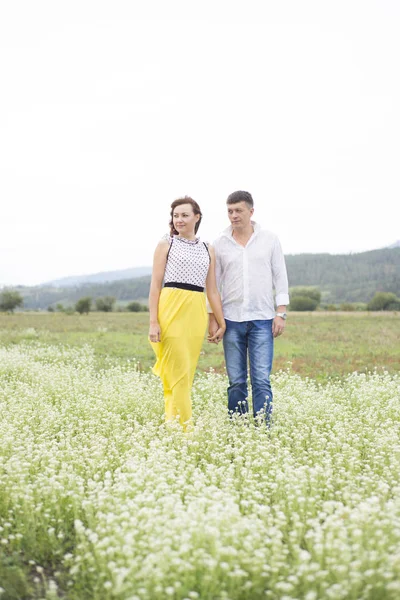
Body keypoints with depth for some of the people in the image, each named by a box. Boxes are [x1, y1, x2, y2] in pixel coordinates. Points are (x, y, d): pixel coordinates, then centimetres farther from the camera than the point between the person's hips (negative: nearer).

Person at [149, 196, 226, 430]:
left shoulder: (208, 250, 15)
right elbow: (156, 285, 1)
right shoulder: (166, 244, 5)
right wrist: (153, 322, -7)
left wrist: (221, 323, 13)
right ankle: (185, 427, -4)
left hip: (197, 314, 4)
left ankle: (171, 423, 15)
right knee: (179, 373, -7)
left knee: (187, 374, 6)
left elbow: (212, 291, 16)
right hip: (172, 310, -4)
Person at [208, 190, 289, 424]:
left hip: (262, 320, -1)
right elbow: (214, 284, 9)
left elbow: (280, 276, 4)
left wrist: (281, 313, -3)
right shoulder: (220, 244, 6)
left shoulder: (270, 239, 4)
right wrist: (212, 318, 3)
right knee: (236, 382, 4)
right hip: (232, 320, 1)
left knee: (262, 380, -7)